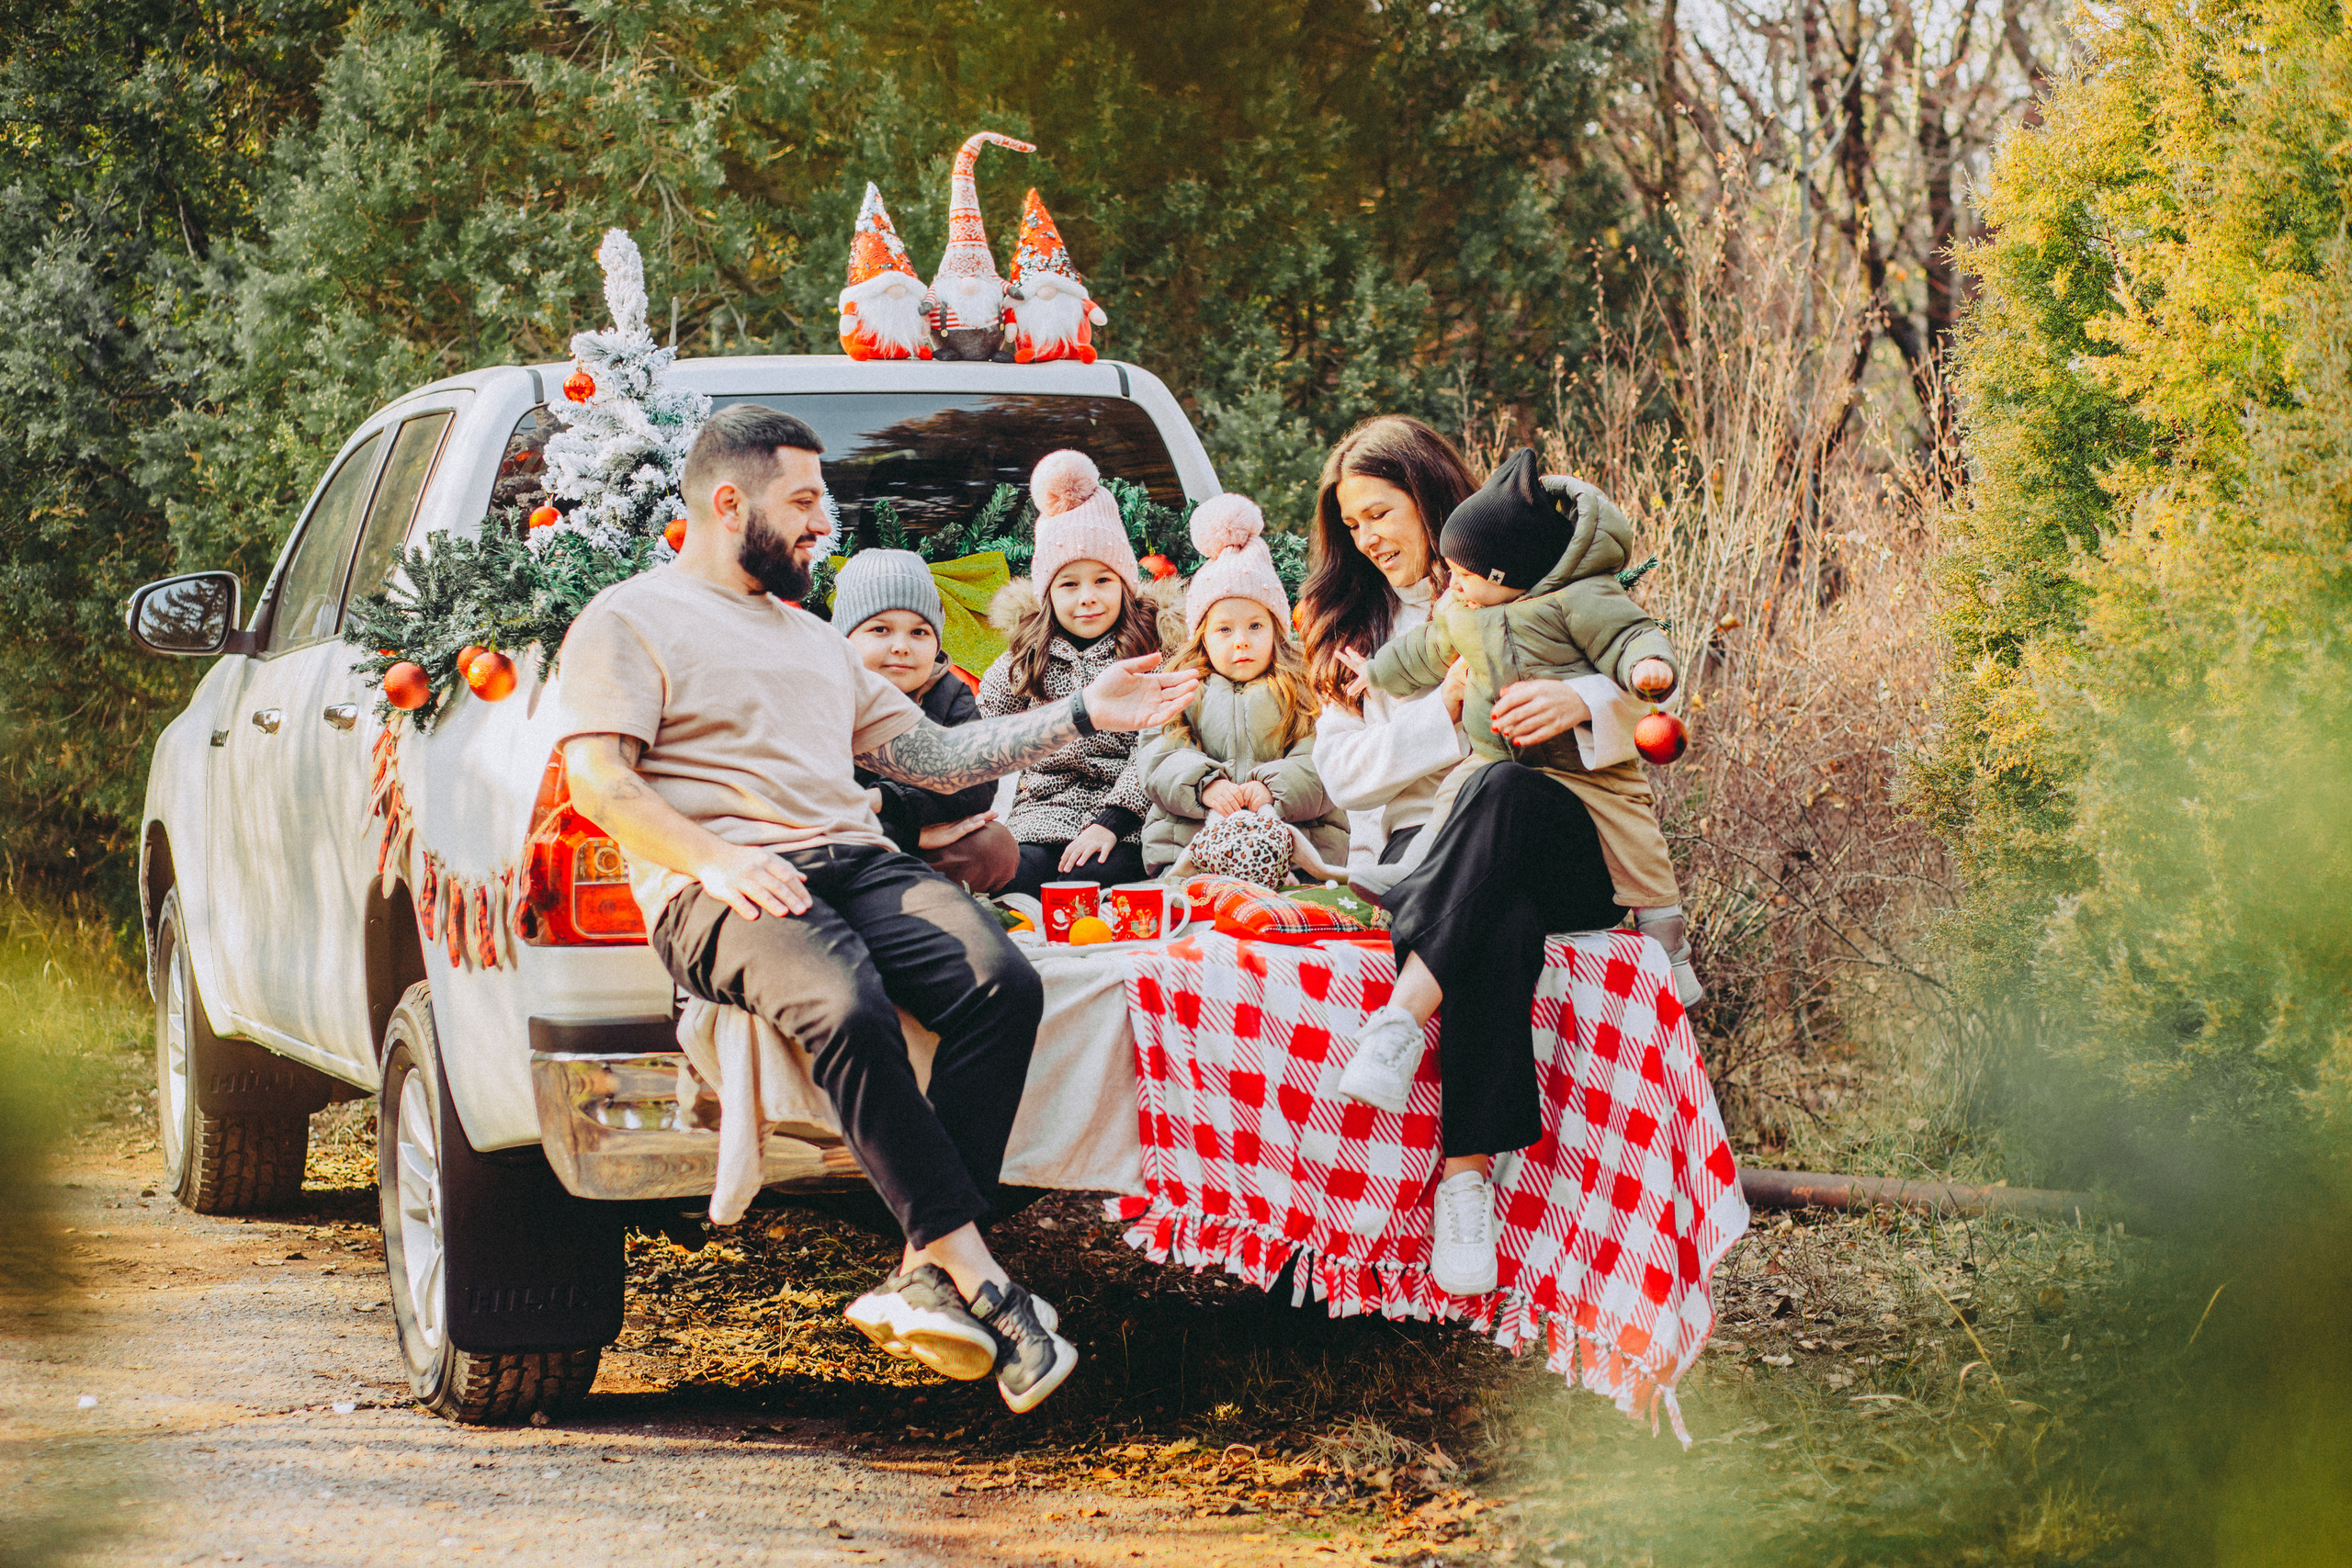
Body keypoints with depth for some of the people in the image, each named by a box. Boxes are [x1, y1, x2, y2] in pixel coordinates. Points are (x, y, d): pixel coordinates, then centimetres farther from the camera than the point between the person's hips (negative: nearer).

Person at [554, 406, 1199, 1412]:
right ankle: (976, 1276, -34)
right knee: (848, 1009, -38)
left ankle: (927, 1275, -32)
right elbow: (598, 778, -4)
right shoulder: (630, 622, 10)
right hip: (720, 889, -6)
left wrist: (1083, 716, 25)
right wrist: (712, 859, -19)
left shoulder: (812, 639, 33)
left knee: (1002, 982, -26)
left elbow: (933, 757, 32)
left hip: (854, 858, 6)